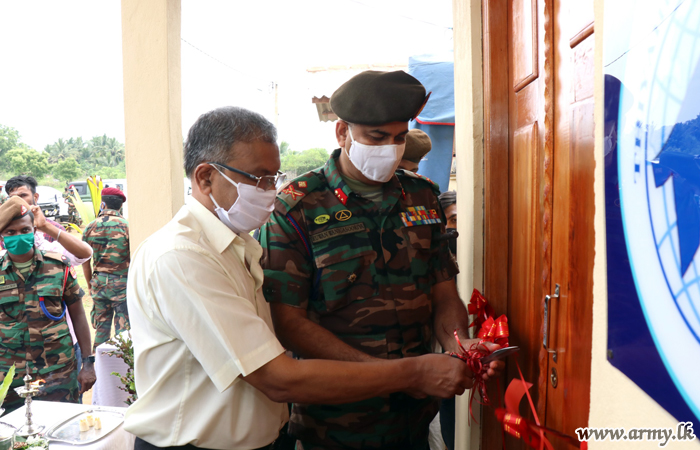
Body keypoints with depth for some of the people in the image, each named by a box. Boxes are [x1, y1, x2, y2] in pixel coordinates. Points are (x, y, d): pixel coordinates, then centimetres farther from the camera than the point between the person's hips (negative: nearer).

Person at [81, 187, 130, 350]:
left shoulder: (91, 227, 3)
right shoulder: (127, 226, -9)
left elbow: (85, 260, 9)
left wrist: (90, 284, 20)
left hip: (99, 282, 4)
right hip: (121, 283, -4)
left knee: (101, 327, 15)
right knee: (123, 327, 2)